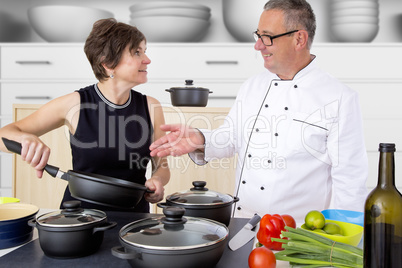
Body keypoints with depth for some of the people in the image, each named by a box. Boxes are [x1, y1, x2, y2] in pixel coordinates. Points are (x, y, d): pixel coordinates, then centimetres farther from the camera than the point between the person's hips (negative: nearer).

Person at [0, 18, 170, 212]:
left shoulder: (150, 107, 0)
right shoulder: (74, 105, -7)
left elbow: (161, 165, 11)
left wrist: (157, 181, -11)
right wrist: (26, 138, -22)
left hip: (134, 215, 3)